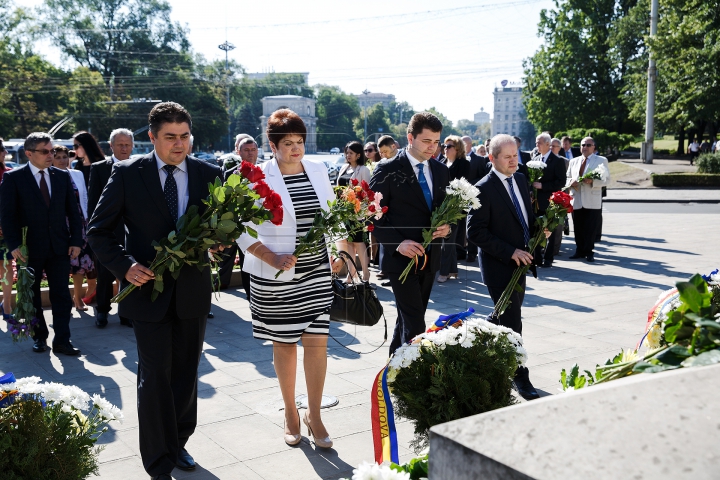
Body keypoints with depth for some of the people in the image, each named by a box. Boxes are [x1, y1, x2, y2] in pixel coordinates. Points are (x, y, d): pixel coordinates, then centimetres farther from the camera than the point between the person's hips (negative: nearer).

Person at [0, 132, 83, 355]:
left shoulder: (63, 176, 6)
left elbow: (73, 210, 6)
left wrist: (76, 240, -1)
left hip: (59, 246, 2)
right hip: (30, 248, -2)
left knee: (61, 295, 1)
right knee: (32, 295, 12)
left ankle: (62, 340, 7)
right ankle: (40, 336, 26)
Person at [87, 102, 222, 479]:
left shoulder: (209, 175, 1)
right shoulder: (127, 174, -5)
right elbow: (98, 231, -1)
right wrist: (125, 265, -16)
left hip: (193, 290, 3)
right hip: (148, 288, -2)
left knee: (186, 374, 15)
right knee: (155, 376, 0)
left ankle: (177, 443, 36)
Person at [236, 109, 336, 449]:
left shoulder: (318, 171, 4)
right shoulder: (258, 178, -9)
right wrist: (272, 258, -17)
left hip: (316, 271, 3)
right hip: (275, 277, -3)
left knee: (317, 340, -1)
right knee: (284, 342, 10)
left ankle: (314, 415, 17)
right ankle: (290, 413, 29)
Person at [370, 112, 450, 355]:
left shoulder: (441, 171, 9)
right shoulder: (388, 170, -8)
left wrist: (447, 226, -6)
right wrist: (397, 242, -21)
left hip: (430, 258, 6)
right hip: (401, 258, -6)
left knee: (408, 318, 17)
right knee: (414, 324, -9)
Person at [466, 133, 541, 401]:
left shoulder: (520, 179, 8)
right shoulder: (484, 189, -16)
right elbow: (475, 232, -19)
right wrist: (510, 252, -22)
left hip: (519, 261, 8)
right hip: (499, 266, -8)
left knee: (508, 316, 18)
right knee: (512, 322, -2)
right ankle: (520, 377, 9)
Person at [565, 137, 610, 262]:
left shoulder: (601, 160, 6)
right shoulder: (573, 161, 17)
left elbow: (606, 179, -2)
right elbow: (567, 178, 18)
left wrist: (592, 181, -19)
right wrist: (570, 182, -6)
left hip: (592, 202, -3)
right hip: (576, 200, 3)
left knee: (591, 228, -2)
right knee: (578, 228, 6)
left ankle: (589, 252, 9)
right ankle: (580, 251, 17)